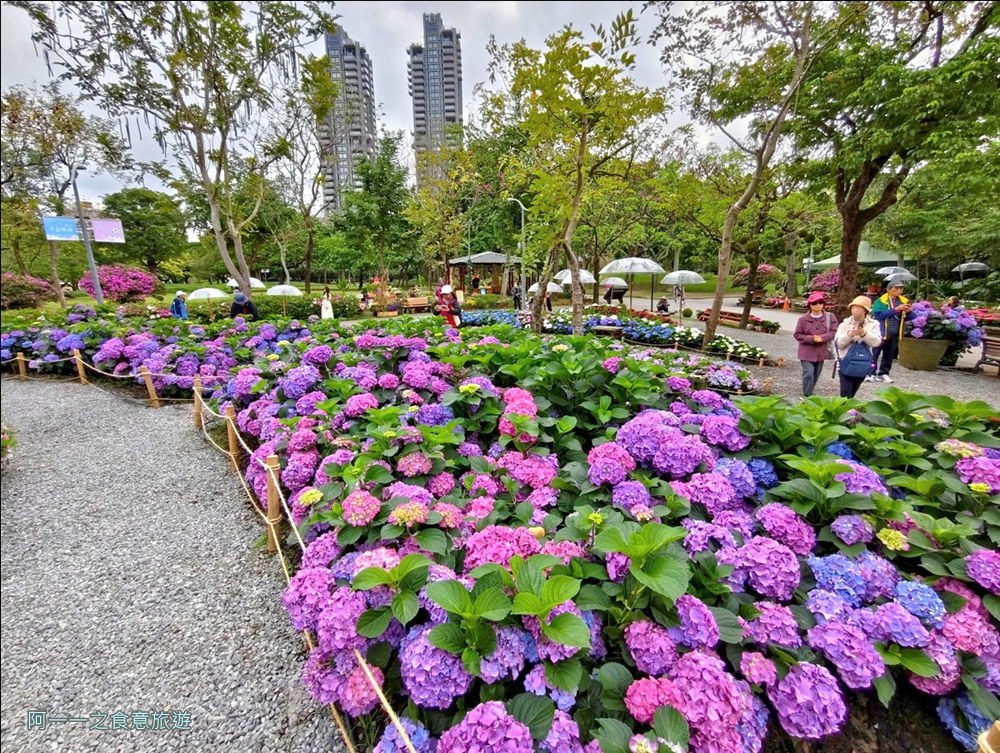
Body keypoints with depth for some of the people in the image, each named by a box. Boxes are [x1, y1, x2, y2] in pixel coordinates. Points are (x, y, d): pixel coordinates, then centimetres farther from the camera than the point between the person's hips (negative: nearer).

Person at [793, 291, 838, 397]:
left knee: (816, 374, 14)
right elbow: (797, 335, -7)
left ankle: (809, 393, 30)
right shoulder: (803, 319, -9)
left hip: (821, 352, 4)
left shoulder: (830, 317, -1)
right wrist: (812, 338, -21)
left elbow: (833, 332, -3)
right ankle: (807, 395, -2)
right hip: (807, 352, -4)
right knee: (808, 373, -13)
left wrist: (822, 337, -22)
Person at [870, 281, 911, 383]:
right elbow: (879, 315, -21)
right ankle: (871, 373, 4)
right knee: (874, 353, -2)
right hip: (880, 332, -5)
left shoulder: (903, 301, 9)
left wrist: (908, 312, -6)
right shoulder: (880, 301, -7)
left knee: (889, 355, 12)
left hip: (894, 334, 6)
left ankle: (883, 373, 21)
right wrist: (895, 309, -25)